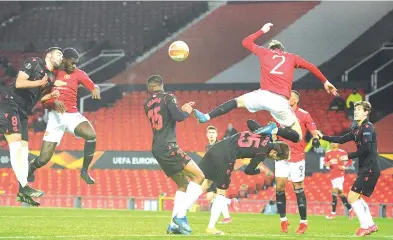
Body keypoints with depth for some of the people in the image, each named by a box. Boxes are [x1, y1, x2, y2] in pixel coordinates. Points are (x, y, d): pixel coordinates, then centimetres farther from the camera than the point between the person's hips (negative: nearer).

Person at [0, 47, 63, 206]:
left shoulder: (51, 78, 17)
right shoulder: (34, 62, -5)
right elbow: (19, 83, -15)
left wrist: (50, 96, 5)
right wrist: (41, 83, -13)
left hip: (22, 112, 9)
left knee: (23, 149, 4)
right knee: (16, 144, -18)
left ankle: (22, 193, 3)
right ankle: (24, 186, -25)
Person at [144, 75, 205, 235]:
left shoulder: (147, 104, 17)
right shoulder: (167, 98, -4)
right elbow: (178, 117, -16)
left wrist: (181, 109, 29)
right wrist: (187, 112, 5)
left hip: (157, 149, 8)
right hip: (168, 147, -8)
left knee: (183, 184, 15)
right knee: (199, 176, -7)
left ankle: (174, 225, 6)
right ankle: (181, 215, -19)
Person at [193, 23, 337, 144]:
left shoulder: (265, 52, 17)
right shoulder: (292, 57, 18)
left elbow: (246, 42, 29)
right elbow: (311, 67, 16)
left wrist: (262, 31, 41)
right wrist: (325, 82, 27)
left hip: (263, 95, 1)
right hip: (280, 101, -1)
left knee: (237, 101, 26)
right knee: (297, 137, 6)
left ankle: (206, 117, 9)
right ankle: (274, 130, -23)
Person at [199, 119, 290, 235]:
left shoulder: (264, 134, 10)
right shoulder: (262, 154, -7)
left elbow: (250, 122, 23)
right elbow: (248, 171, 0)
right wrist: (260, 170, 20)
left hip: (216, 148, 7)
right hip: (225, 158, -7)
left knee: (201, 185, 8)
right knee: (221, 192, 8)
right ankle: (211, 227, 7)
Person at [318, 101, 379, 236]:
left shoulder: (367, 127, -12)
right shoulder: (358, 129, 16)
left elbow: (366, 148, -23)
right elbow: (341, 139, 23)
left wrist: (349, 157, -14)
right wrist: (323, 137, 19)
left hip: (370, 169, -10)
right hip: (365, 169, 10)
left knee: (352, 197, -10)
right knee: (356, 197, 18)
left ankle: (365, 226, -3)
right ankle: (371, 225, 21)